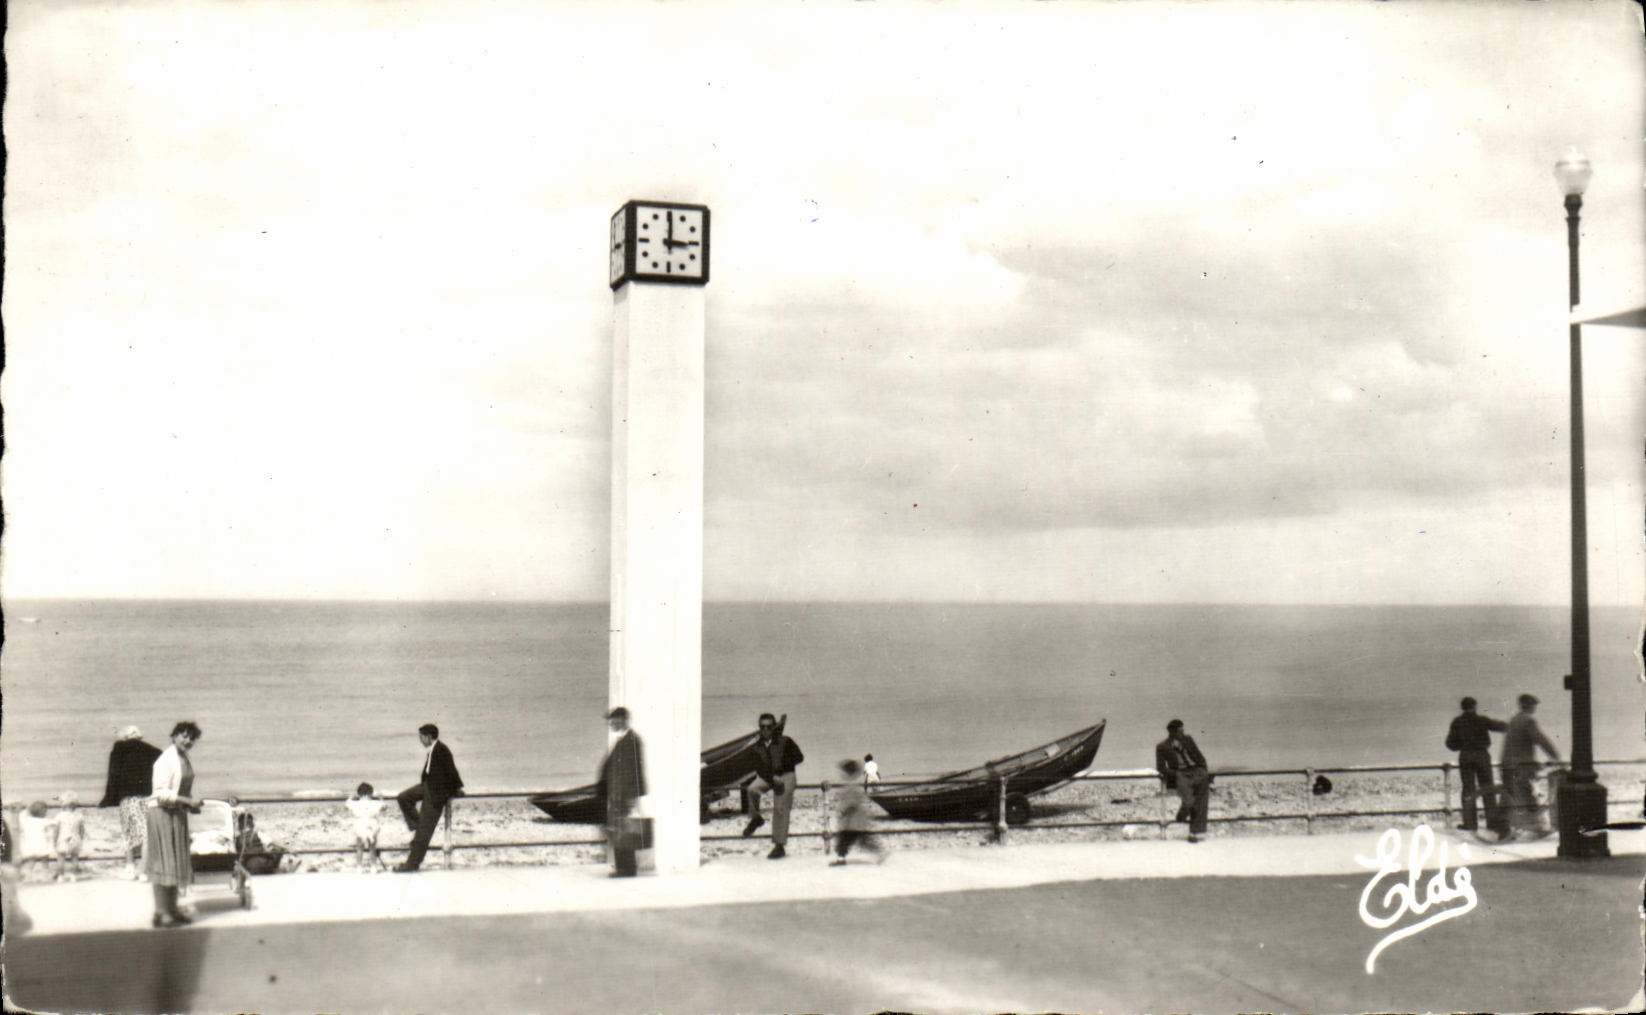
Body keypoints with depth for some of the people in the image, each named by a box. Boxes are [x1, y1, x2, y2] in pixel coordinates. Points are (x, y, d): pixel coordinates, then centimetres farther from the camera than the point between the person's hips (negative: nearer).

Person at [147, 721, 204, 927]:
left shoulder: (186, 760, 13)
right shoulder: (165, 760, -15)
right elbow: (162, 793, -20)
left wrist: (191, 805, 8)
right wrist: (187, 801, -23)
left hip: (178, 813, 9)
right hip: (162, 813, -9)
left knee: (177, 861, 12)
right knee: (163, 862, -7)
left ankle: (172, 909, 20)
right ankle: (161, 912, -5)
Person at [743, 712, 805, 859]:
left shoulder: (784, 741, -6)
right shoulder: (758, 747, 4)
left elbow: (799, 757, -6)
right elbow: (759, 768, -2)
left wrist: (781, 765, -15)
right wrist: (773, 778, -19)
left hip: (785, 776, -3)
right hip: (766, 777, 3)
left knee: (780, 809, -9)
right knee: (752, 789, -27)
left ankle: (780, 846, -1)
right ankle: (755, 818, -2)